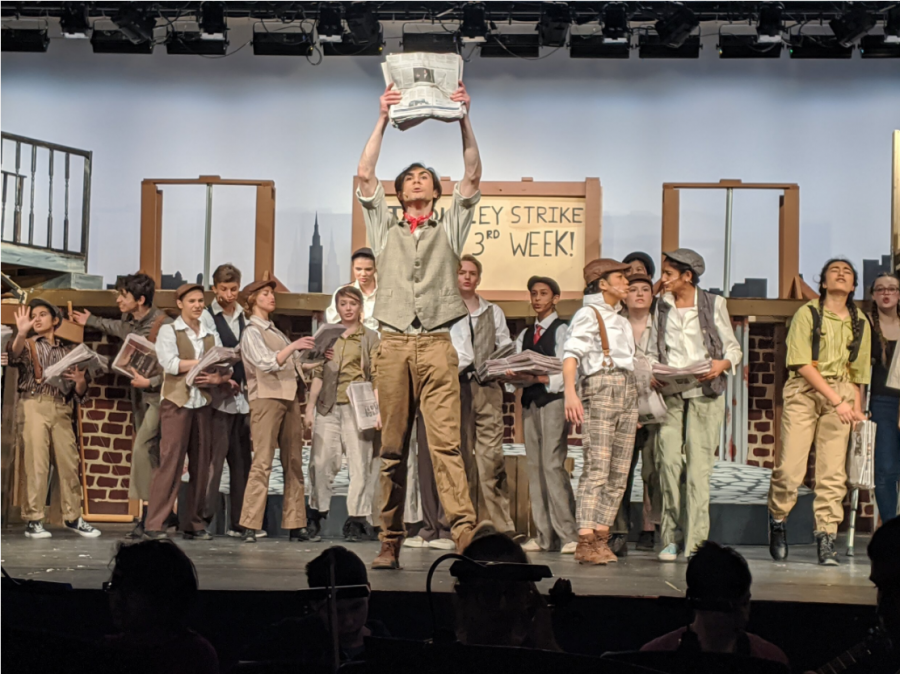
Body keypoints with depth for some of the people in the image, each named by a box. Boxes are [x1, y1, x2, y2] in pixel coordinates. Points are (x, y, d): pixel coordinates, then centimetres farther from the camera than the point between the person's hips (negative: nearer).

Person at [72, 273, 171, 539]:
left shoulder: (163, 324, -21)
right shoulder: (129, 322, 3)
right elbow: (116, 327, 30)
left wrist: (150, 382, -24)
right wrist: (90, 321, 36)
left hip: (158, 394, -8)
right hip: (139, 395, 8)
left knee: (142, 448, -18)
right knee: (151, 453, 11)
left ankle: (147, 516, -13)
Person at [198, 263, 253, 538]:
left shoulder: (245, 317, 13)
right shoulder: (207, 317, 1)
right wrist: (224, 380, -23)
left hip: (243, 397, 5)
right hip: (218, 397, -4)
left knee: (242, 461, 5)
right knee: (215, 457, -9)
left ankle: (237, 522, 10)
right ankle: (204, 517, -4)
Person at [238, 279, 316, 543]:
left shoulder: (276, 331, 22)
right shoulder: (252, 332, 0)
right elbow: (267, 363, -14)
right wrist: (293, 346, -18)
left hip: (289, 397, 8)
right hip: (266, 398, -8)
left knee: (293, 461, 4)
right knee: (262, 461, -12)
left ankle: (295, 525, 5)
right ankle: (250, 526, -11)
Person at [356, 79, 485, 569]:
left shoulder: (449, 228, 19)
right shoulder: (385, 229, 20)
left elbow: (472, 177, 8)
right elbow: (364, 176, 9)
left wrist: (464, 120, 1)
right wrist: (383, 119, 4)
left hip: (436, 345, -1)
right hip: (394, 343, 1)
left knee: (446, 442, -12)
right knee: (392, 448, 1)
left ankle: (466, 534, -19)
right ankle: (389, 543, 4)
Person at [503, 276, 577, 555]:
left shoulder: (562, 330, -1)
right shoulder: (524, 335, 20)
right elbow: (518, 369, 15)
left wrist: (538, 378, -22)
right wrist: (513, 378, -7)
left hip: (554, 399, -7)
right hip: (529, 401, 7)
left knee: (553, 464, -14)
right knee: (534, 466, 3)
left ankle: (568, 534, -12)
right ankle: (544, 535, 6)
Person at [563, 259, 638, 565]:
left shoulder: (622, 321, 24)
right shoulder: (588, 314, 0)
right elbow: (571, 354, -14)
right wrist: (570, 392, -29)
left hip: (628, 391, 8)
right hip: (600, 390, -8)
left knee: (619, 473, 1)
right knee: (596, 468, -15)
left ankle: (600, 539, 2)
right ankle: (585, 541, -18)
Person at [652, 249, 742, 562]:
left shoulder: (714, 304, 5)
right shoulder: (662, 307, 14)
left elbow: (733, 348, 6)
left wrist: (722, 364, -15)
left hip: (705, 392, -2)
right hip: (670, 393, 2)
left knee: (699, 464, -7)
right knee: (668, 461, -6)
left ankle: (696, 540, -3)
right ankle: (671, 537, 3)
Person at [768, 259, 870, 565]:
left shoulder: (860, 323, 14)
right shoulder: (807, 314, -1)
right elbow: (802, 364, -9)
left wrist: (857, 410, 10)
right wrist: (836, 400, -13)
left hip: (841, 396, 4)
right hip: (804, 392, -3)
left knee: (833, 473, -3)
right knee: (790, 468, -9)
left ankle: (826, 539, 4)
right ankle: (777, 520, 15)